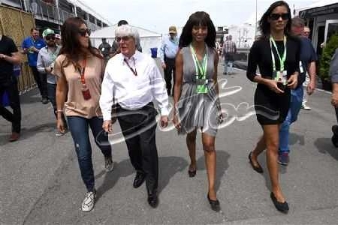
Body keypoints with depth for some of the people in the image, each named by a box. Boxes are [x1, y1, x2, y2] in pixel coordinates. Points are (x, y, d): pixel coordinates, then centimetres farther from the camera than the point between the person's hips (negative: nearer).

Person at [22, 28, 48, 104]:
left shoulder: (41, 41, -5)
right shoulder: (26, 40, 3)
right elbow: (23, 51, 9)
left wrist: (36, 50, -17)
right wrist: (26, 51, -13)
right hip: (32, 64, 4)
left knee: (43, 80, -5)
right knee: (37, 81, 11)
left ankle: (45, 97, 2)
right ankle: (43, 95, 23)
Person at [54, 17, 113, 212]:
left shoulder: (97, 56, -10)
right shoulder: (62, 61, -8)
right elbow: (61, 89, 1)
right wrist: (59, 116, 4)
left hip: (98, 110, 0)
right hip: (75, 113, 0)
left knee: (103, 143, 18)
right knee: (83, 154, 3)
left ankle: (108, 157, 57)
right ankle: (91, 191, 24)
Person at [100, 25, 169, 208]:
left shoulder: (147, 61, -5)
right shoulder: (112, 63, -1)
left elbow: (159, 87, 0)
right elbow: (107, 91, 1)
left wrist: (164, 111, 1)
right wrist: (107, 116, -2)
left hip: (146, 111, -2)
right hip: (124, 113, 2)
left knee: (148, 149, 0)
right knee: (132, 148, 16)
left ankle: (152, 190, 17)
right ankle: (140, 172, 46)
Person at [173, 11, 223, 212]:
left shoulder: (213, 53, -2)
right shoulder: (182, 54, -9)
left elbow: (215, 80, 8)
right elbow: (178, 84, -5)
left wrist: (219, 104, 13)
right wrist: (175, 110, -6)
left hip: (209, 100, 1)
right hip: (189, 100, 0)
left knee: (209, 144, -4)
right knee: (191, 136, 22)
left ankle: (212, 191, 6)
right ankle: (193, 163, 53)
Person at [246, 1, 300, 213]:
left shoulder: (295, 43, 1)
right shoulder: (260, 45, -10)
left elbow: (295, 67, 13)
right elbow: (250, 73, -4)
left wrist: (295, 76, -9)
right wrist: (267, 82, -20)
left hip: (285, 97, 5)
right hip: (265, 98, -5)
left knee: (270, 135, 22)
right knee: (274, 144, -2)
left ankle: (253, 155, 54)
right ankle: (276, 191, 12)